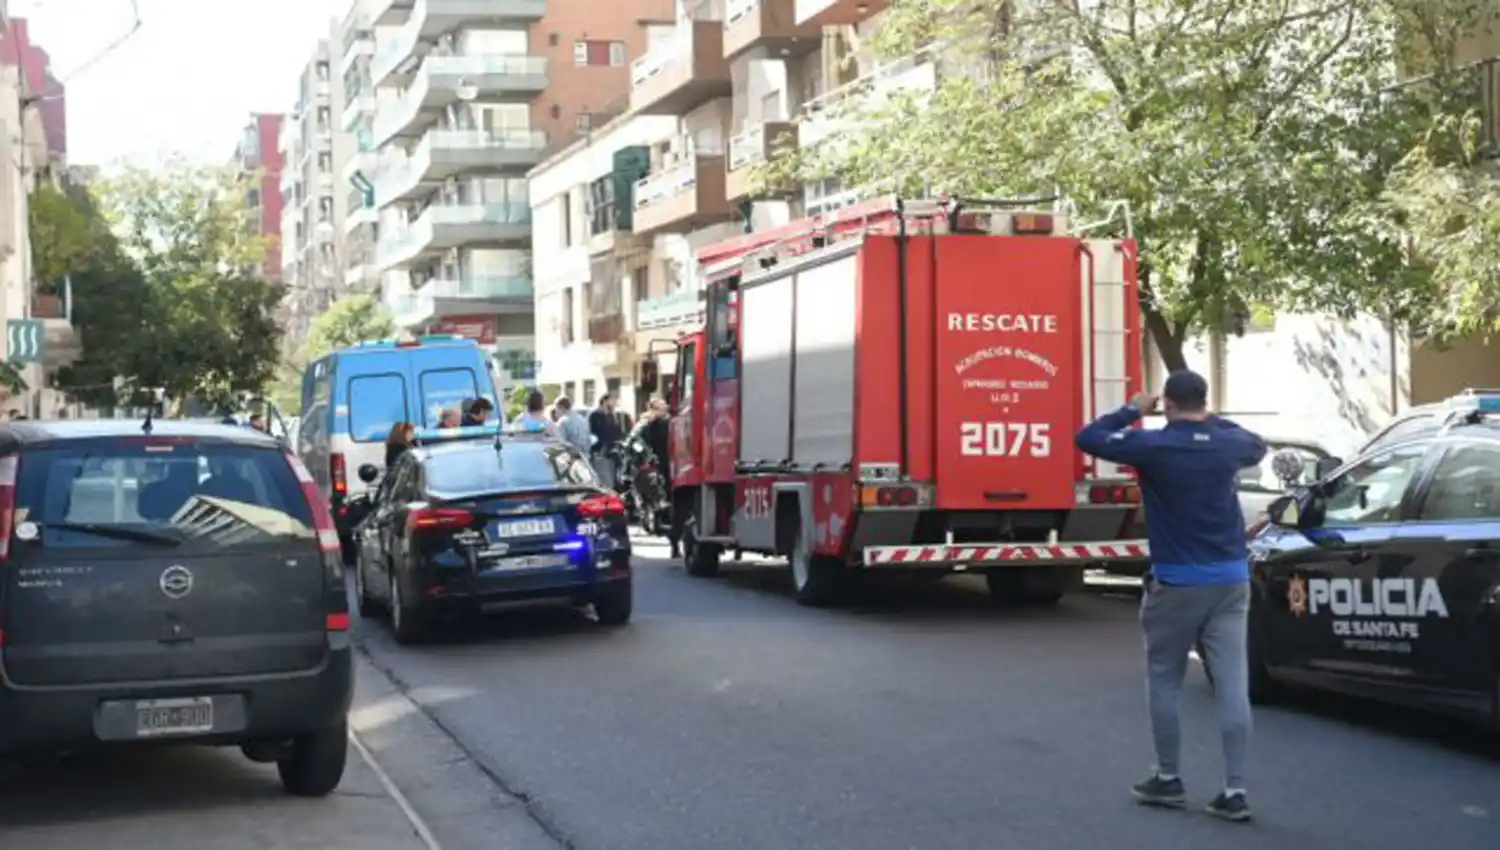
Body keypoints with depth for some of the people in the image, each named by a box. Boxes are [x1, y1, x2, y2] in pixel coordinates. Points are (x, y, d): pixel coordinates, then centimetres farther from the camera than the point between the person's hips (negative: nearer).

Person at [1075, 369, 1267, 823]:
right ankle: (1235, 791, -1)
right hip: (1230, 579, 4)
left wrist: (1132, 411, 8)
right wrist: (1213, 420, 26)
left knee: (1164, 681, 12)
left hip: (1177, 582, -4)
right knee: (1233, 687, 0)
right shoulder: (1229, 443, 2)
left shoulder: (1154, 445, -12)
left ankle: (1168, 780, 19)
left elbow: (1087, 438, -3)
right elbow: (1258, 445, 27)